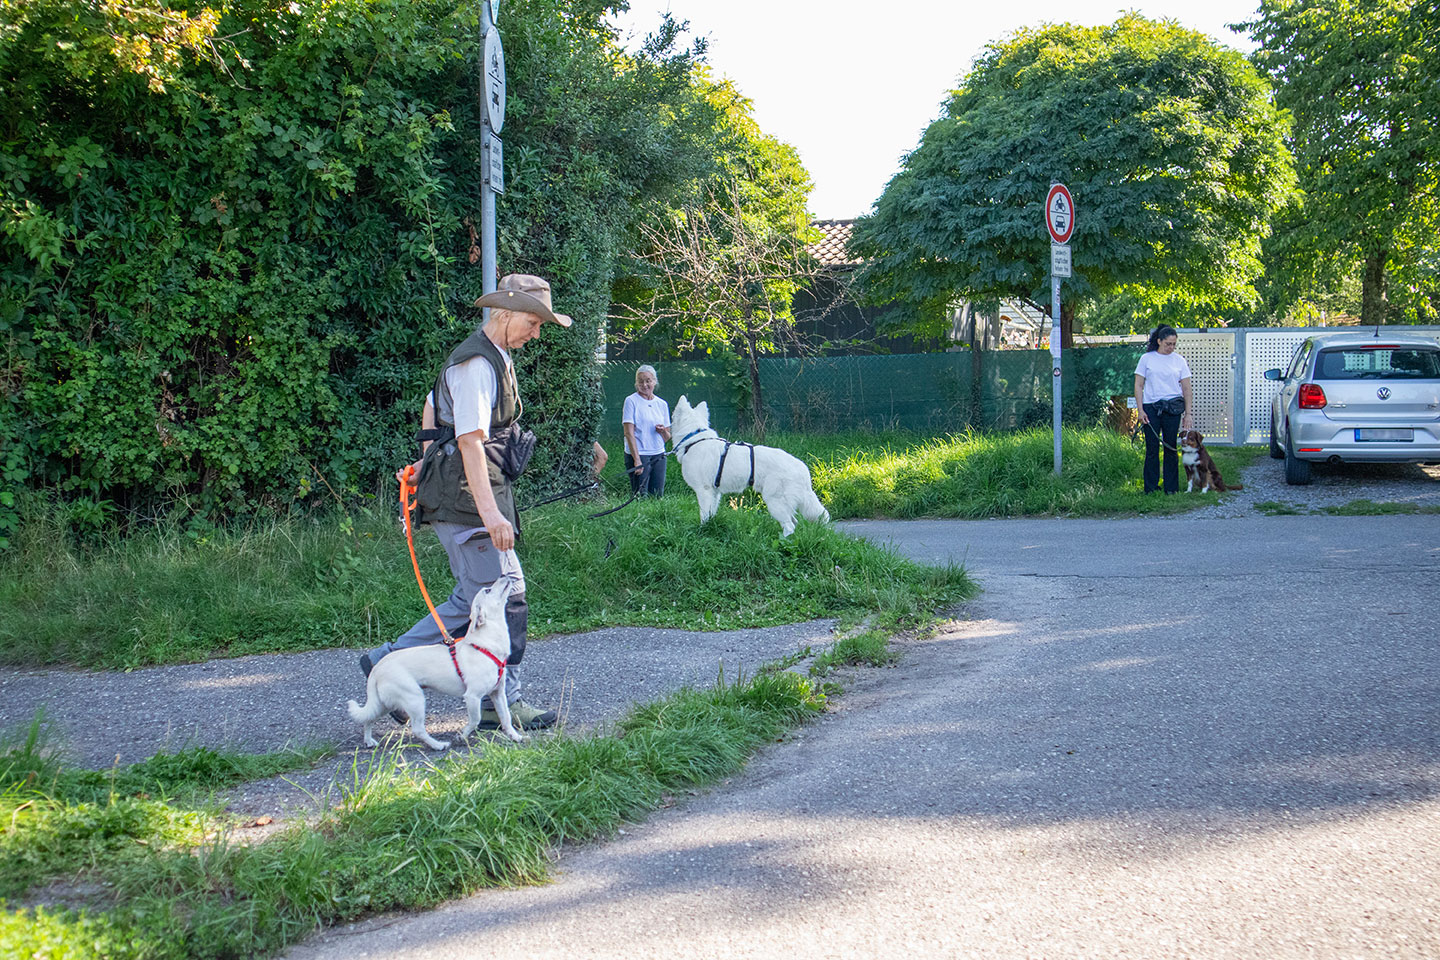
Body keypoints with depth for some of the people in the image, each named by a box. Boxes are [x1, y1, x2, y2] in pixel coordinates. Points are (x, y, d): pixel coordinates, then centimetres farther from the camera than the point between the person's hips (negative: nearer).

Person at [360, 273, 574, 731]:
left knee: (474, 598, 9)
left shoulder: (493, 358, 19)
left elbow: (430, 407, 31)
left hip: (462, 495, 10)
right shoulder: (475, 363, -14)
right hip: (468, 496, -10)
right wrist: (490, 511, -29)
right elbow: (470, 440, -23)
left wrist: (428, 460, 27)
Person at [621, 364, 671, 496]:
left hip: (659, 455, 5)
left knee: (657, 495, 2)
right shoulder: (631, 401, -3)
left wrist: (663, 431, -8)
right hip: (638, 455, -5)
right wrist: (637, 459, -18)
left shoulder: (661, 404, 12)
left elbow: (667, 437, 17)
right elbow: (629, 433, -9)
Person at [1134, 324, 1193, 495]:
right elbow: (1138, 386, 4)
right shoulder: (1147, 359, 3)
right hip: (1151, 408, -1)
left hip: (1173, 408, 1)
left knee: (1171, 448, 2)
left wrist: (1187, 414, 3)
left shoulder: (1179, 360, 8)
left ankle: (1171, 487, 10)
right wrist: (1140, 410, -5)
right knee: (1152, 448, 0)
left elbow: (1186, 389, 9)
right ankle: (1151, 487, 7)